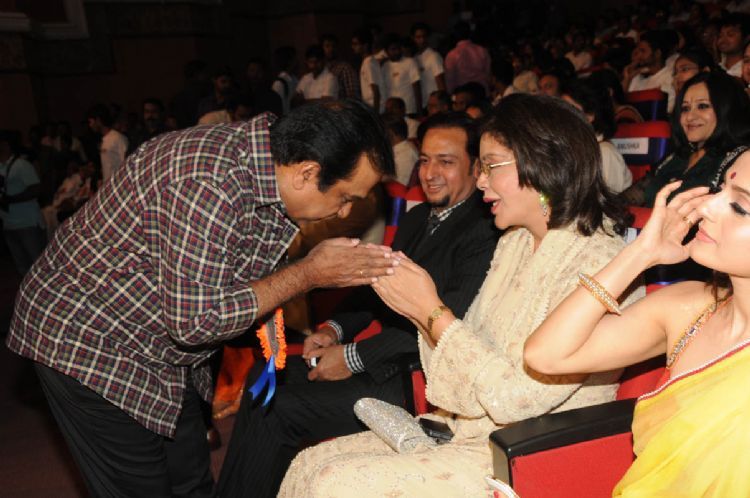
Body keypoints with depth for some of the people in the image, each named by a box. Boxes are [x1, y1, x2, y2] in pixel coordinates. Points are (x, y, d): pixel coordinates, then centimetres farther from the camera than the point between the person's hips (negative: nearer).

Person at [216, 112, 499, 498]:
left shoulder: (485, 231, -16)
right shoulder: (417, 218, 14)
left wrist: (354, 357, -19)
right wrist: (334, 329, 0)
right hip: (387, 355, 9)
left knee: (276, 411, -15)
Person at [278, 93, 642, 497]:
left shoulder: (598, 263, -19)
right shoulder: (515, 241, 8)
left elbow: (517, 398, -22)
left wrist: (433, 312, -18)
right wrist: (419, 305, -7)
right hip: (465, 432, 8)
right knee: (310, 464, -2)